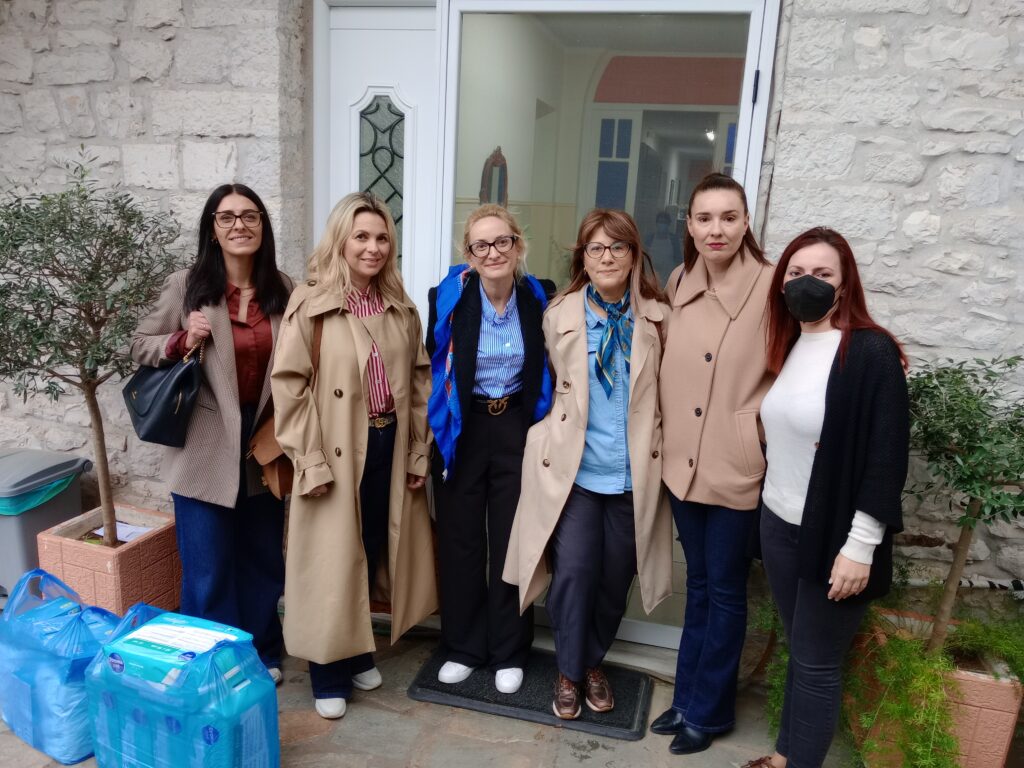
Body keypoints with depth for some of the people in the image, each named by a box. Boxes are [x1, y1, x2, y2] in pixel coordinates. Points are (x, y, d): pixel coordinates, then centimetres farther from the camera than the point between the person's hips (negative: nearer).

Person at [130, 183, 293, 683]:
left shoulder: (282, 290, 1)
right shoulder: (185, 286, -7)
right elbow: (141, 347, 1)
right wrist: (183, 340, -18)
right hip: (206, 445, -3)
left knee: (263, 557, 16)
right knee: (208, 567, 5)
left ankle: (263, 655, 36)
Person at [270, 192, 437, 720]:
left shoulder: (400, 308, 7)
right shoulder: (310, 305, -9)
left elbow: (419, 382, 9)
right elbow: (289, 387, -12)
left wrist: (418, 452, 6)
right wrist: (310, 461, -15)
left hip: (390, 448, 5)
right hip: (338, 455, -5)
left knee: (372, 555, 17)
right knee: (333, 564, 6)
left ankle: (359, 655, 37)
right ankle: (329, 675, 25)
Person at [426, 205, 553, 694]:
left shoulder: (538, 299, -4)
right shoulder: (450, 297, -9)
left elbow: (545, 373, 6)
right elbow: (433, 365, -1)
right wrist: (436, 431, -2)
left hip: (517, 429, 1)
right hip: (462, 429, 0)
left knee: (512, 540, 8)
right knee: (460, 539, 8)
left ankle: (508, 652, 26)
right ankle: (463, 647, 27)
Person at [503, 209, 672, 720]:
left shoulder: (656, 318, 1)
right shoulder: (559, 315, 1)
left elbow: (665, 392, 8)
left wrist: (656, 455, 4)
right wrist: (552, 440, 10)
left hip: (633, 472, 1)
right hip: (573, 467, -1)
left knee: (615, 577, 10)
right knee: (574, 572, -4)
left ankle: (593, 663, 35)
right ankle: (569, 672, 21)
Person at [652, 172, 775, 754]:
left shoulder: (774, 286, -14)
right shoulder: (679, 282, 3)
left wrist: (760, 432, -12)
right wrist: (666, 438, 9)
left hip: (739, 467, -5)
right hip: (684, 461, 5)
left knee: (725, 593, 12)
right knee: (698, 586, 20)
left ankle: (709, 710, 31)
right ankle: (688, 697, 36)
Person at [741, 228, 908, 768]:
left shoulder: (872, 352, -15)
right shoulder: (788, 346, 6)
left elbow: (887, 456, -17)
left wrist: (860, 546, -18)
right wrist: (771, 512, 13)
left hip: (834, 536, -6)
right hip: (778, 526, 7)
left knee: (817, 662, 8)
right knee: (798, 650, 20)